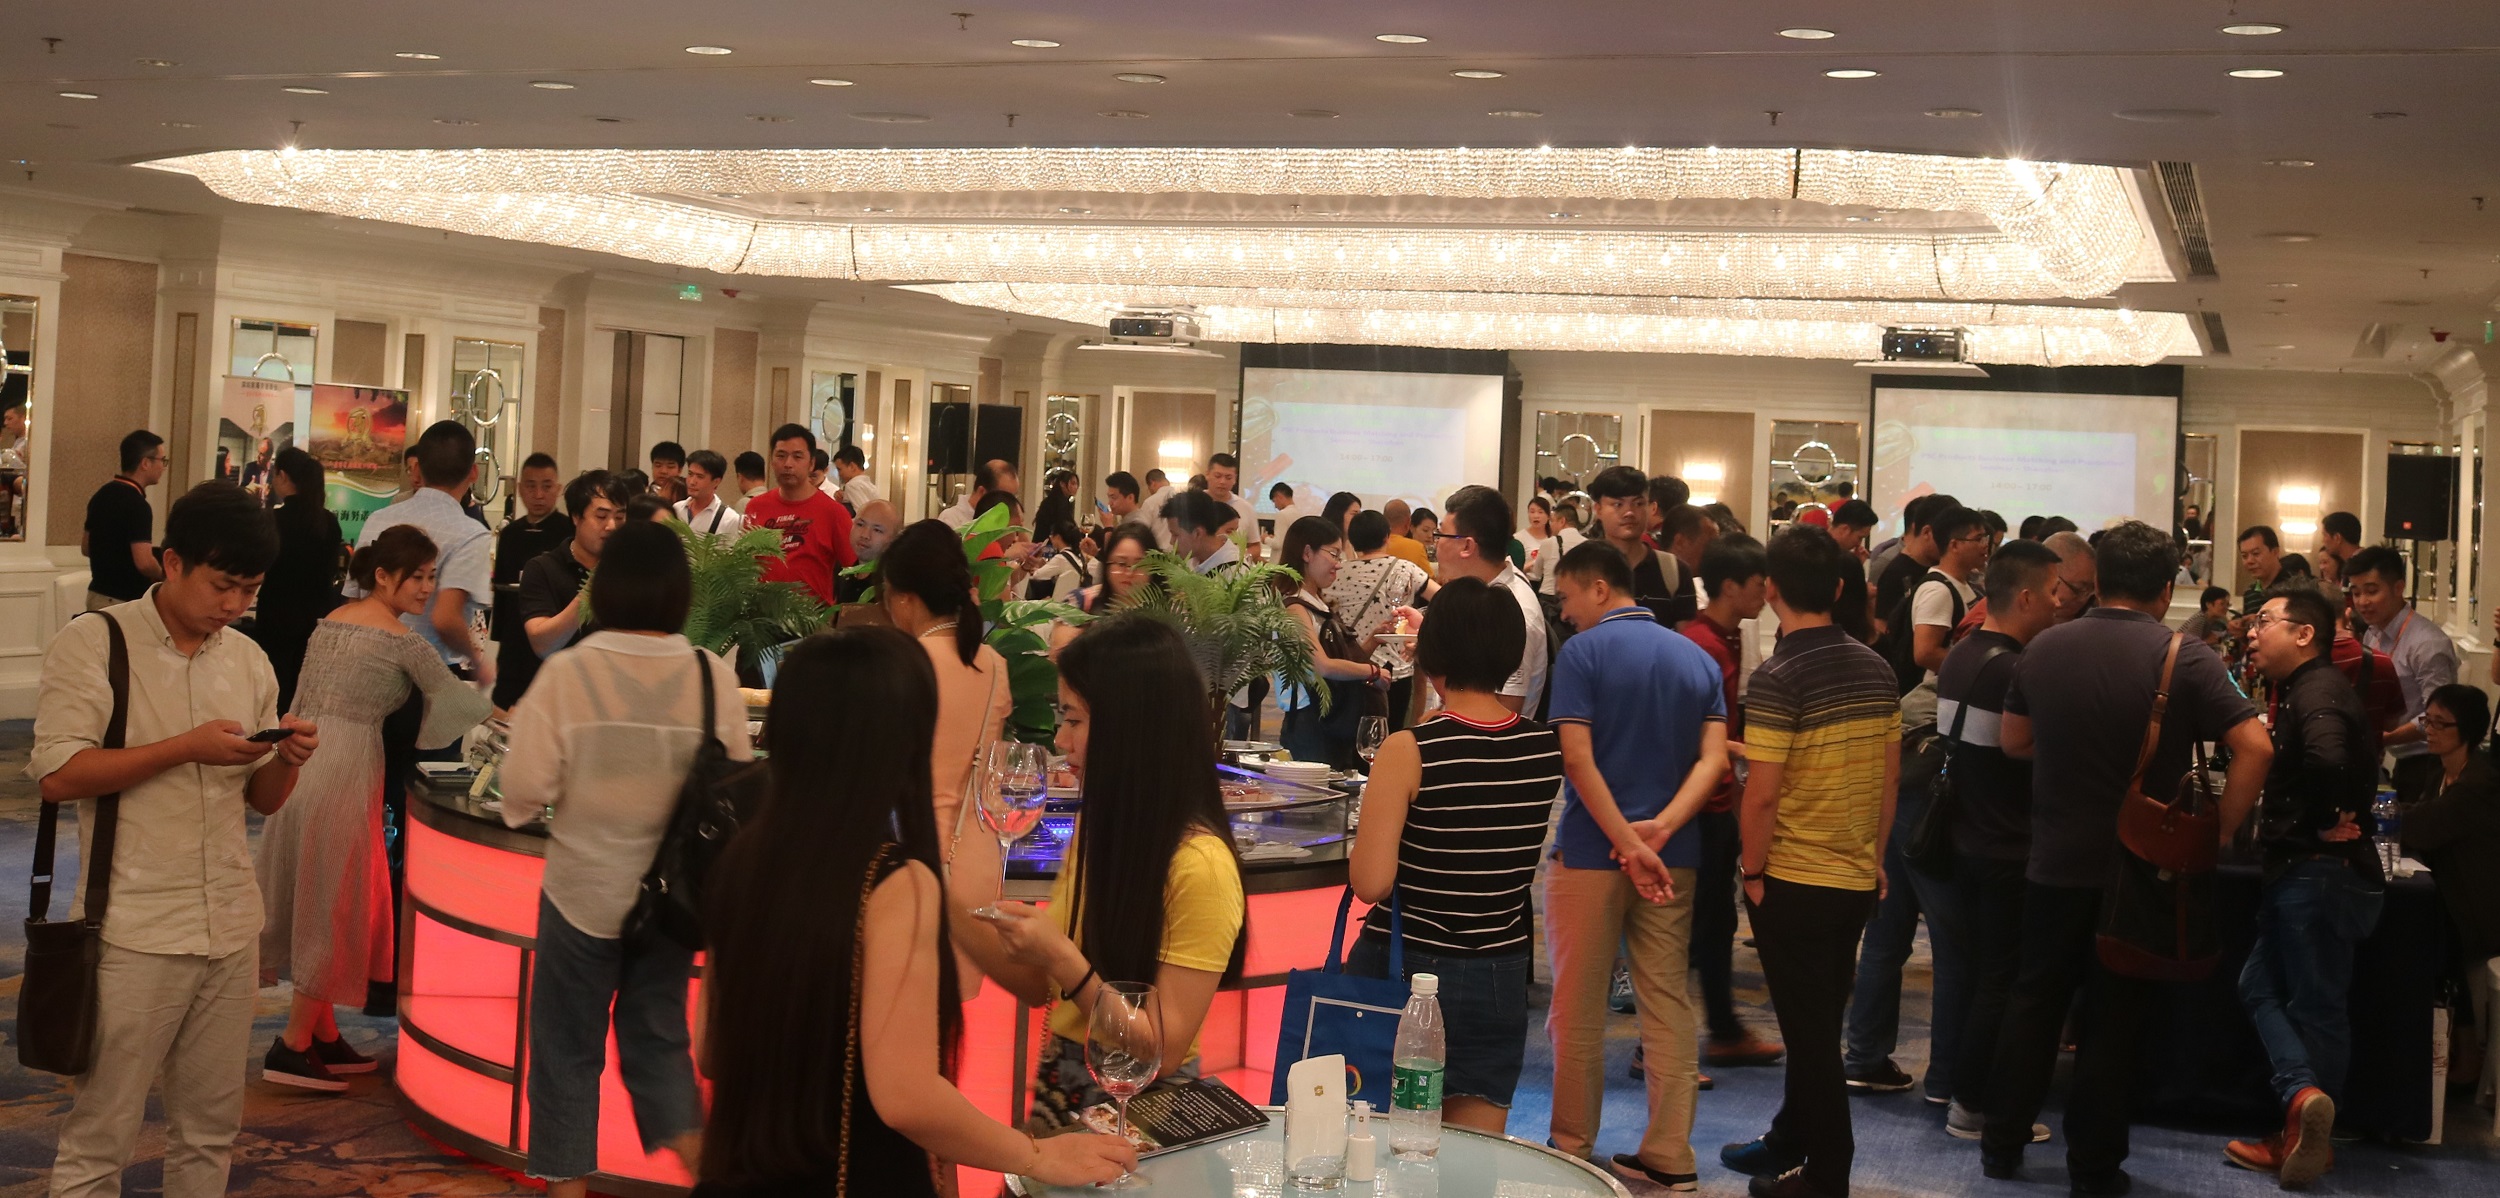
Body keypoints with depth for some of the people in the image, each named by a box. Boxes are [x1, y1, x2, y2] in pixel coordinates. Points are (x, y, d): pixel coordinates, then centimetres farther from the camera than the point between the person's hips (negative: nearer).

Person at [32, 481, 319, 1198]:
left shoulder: (248, 659, 12)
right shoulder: (93, 643, -5)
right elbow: (56, 776, -14)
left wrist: (288, 759, -6)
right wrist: (187, 747, -18)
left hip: (231, 927, 5)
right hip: (134, 932, -5)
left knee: (211, 1129, 12)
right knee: (99, 1139, 1)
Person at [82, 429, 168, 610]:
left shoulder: (101, 495, 9)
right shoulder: (136, 504, -19)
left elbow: (85, 548, 18)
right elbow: (144, 563, -26)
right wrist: (162, 575, -6)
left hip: (97, 594, 9)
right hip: (124, 600, -9)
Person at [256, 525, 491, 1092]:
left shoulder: (331, 621, 14)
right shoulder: (400, 639, -9)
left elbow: (300, 702, 17)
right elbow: (455, 697, -5)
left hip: (303, 762, 8)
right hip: (345, 770, -8)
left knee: (315, 901, 13)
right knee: (334, 905, 0)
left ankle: (323, 1036, 21)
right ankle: (293, 1045, 3)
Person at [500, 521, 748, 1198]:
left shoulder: (568, 673, -15)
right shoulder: (714, 677, -10)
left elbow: (525, 791, -15)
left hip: (583, 889, -2)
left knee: (569, 1045, 14)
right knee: (658, 1033, 19)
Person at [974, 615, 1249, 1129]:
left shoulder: (1200, 864, -16)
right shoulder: (1096, 830, 6)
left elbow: (1164, 1050, -15)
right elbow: (1040, 988, 12)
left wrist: (1063, 960, -22)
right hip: (1061, 1087, 6)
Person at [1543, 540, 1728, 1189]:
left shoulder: (1582, 653, -7)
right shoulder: (1697, 659, 9)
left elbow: (1578, 759, -17)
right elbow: (1713, 758, -2)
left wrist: (1628, 841, -19)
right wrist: (1662, 827, -13)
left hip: (1590, 851, -5)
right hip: (1674, 858, 5)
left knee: (1578, 1010, 6)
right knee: (1669, 1005, 9)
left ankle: (1572, 1150, 14)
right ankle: (1670, 1155, 11)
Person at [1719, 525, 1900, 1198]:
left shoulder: (1778, 677, -18)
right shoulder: (1876, 669, 2)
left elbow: (1762, 793, -19)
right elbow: (1890, 775, 9)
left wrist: (1752, 869, -7)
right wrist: (1876, 855, 18)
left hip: (1794, 882, -7)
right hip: (1857, 877, 7)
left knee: (1811, 1030, 4)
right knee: (1814, 1021, 20)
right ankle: (1789, 1142, 36)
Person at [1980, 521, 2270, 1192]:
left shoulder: (2044, 648, -2)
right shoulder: (2185, 659, -12)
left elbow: (2014, 741, 11)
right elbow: (2254, 747, -19)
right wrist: (2221, 830, -11)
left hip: (2055, 864, 3)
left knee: (2034, 1002, 16)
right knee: (2114, 1018, 8)